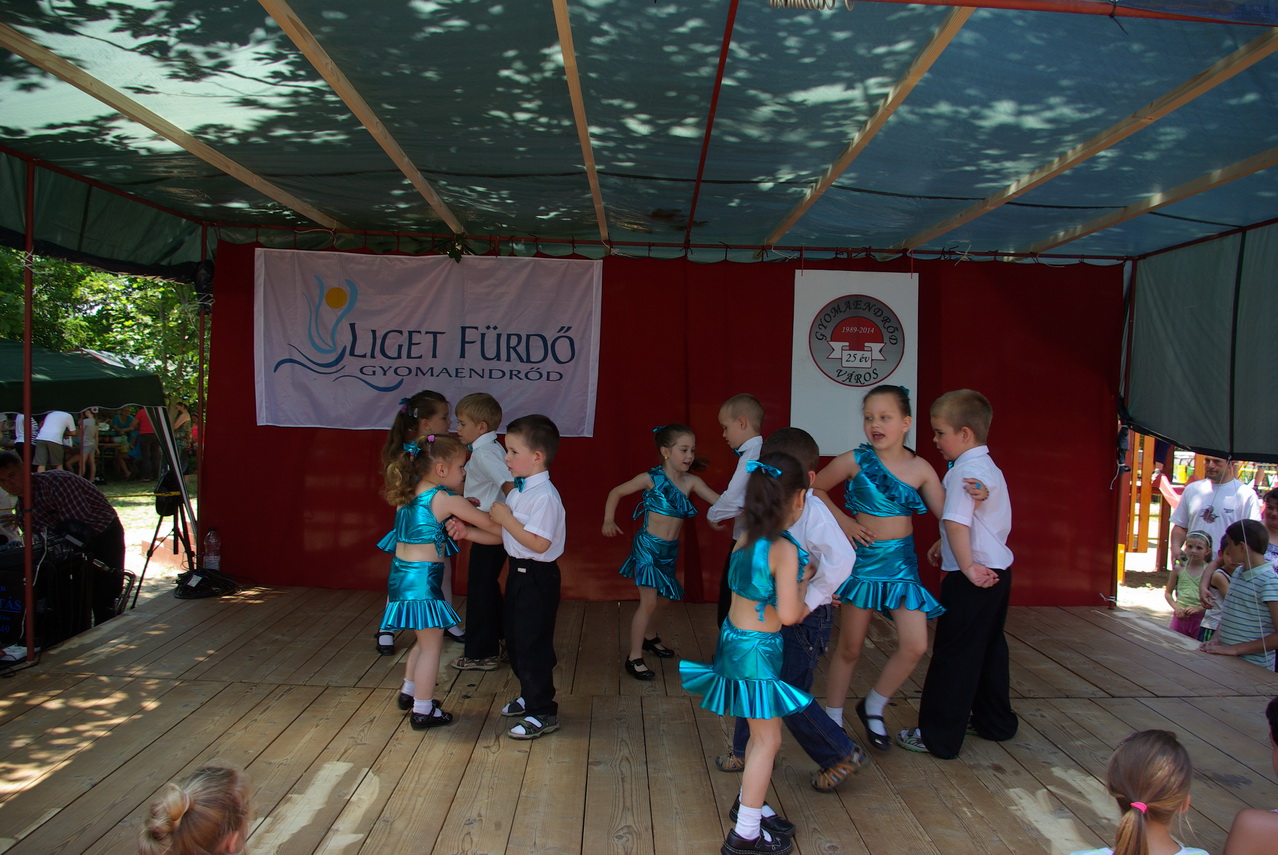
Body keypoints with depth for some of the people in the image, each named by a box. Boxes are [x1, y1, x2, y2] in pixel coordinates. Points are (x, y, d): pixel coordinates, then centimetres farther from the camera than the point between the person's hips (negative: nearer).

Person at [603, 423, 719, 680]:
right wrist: (609, 520, -7)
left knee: (655, 598, 21)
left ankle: (650, 638, 46)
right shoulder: (651, 478, -12)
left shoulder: (691, 482, -2)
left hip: (670, 550, 5)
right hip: (648, 546, -5)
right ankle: (634, 657, 4)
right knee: (648, 601, -7)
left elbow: (720, 502, -8)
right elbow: (616, 492, -2)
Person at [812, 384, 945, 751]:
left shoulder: (920, 468, -2)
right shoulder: (855, 461, -10)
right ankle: (832, 720, 26)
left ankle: (873, 708, 22)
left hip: (902, 562, 3)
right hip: (863, 559, -3)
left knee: (915, 646, -3)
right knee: (850, 647, 7)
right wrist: (843, 522, -7)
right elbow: (814, 490, 2)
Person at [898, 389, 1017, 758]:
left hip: (974, 578, -10)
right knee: (989, 649, 21)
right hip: (997, 571, 10)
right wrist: (945, 546, 22)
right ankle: (995, 721, 34)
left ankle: (938, 736, 6)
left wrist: (967, 567, -25)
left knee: (954, 654, -2)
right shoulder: (989, 467, 13)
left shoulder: (964, 472, -18)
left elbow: (956, 522, -29)